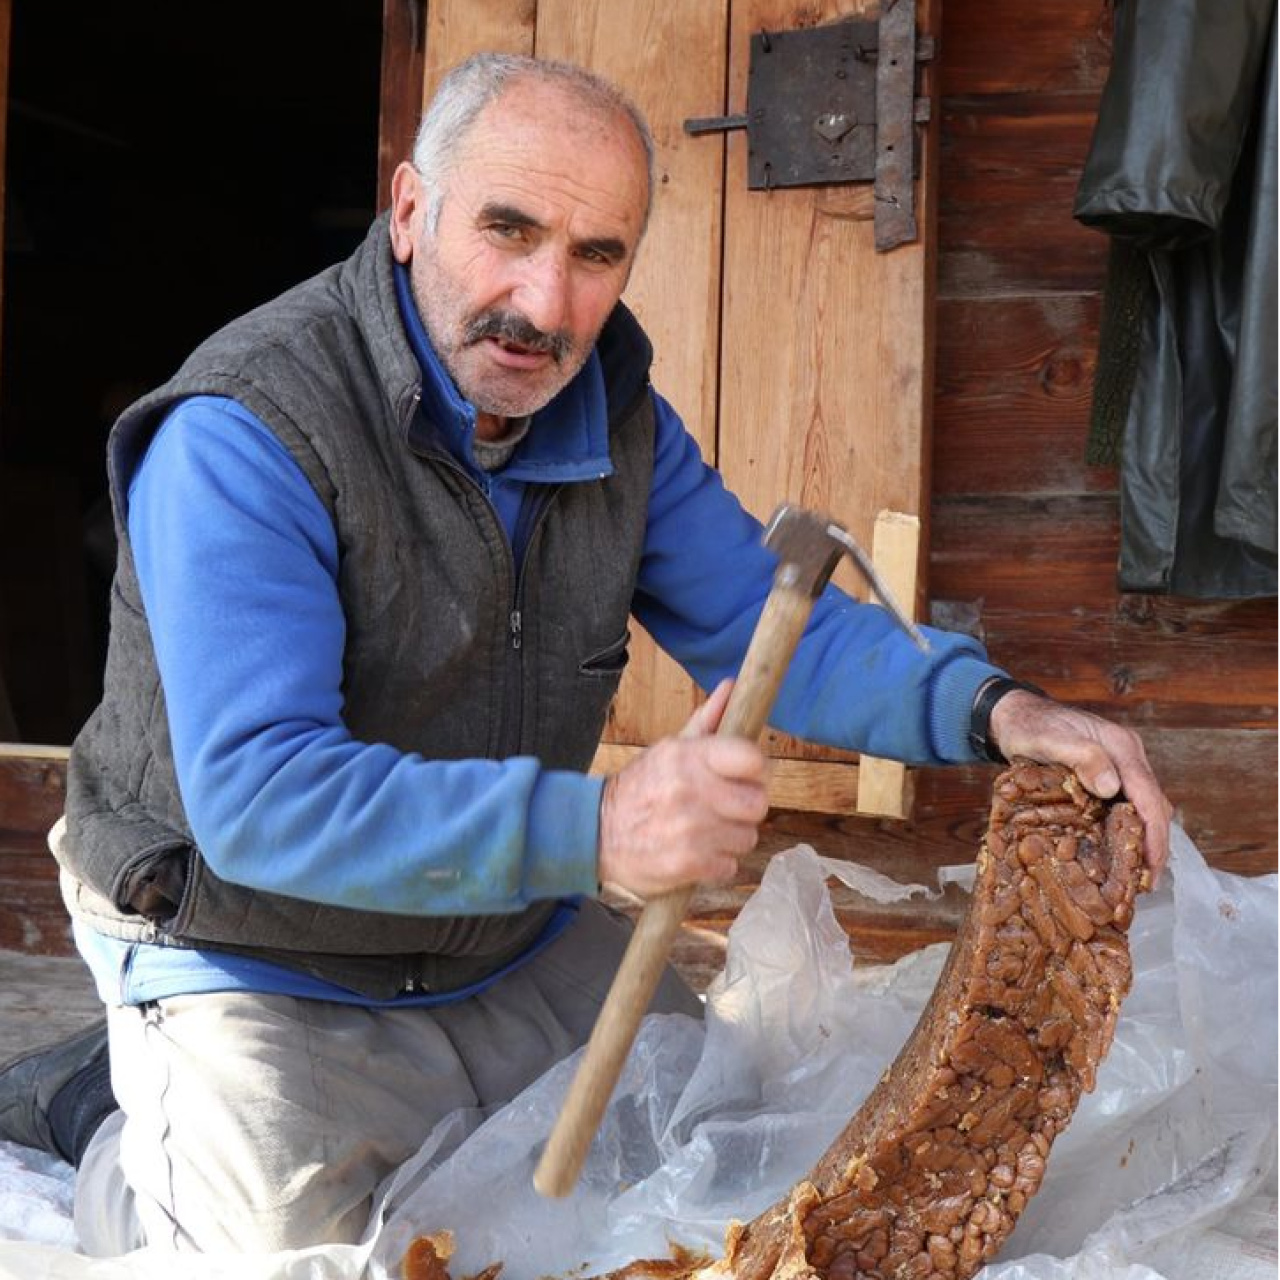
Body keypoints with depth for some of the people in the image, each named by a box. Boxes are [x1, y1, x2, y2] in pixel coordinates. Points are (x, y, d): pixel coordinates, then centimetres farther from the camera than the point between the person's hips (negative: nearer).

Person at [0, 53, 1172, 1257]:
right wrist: (594, 829, -46)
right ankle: (107, 1108, 10)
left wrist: (989, 708, -20)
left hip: (520, 942, 6)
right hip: (265, 968, -6)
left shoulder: (614, 418, -4)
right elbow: (258, 796, -35)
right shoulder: (241, 439, -27)